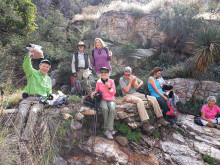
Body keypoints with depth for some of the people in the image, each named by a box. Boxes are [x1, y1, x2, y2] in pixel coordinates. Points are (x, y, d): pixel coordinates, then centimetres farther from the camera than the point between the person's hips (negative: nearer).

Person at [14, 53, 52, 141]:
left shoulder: (48, 79, 25)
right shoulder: (32, 73, 14)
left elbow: (48, 90, 30)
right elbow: (26, 66, -6)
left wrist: (50, 94, 6)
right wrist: (29, 55, -22)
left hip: (40, 100, 1)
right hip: (27, 98, -1)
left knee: (33, 111, -33)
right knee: (22, 113, -31)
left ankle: (25, 138, -31)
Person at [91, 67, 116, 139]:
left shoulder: (111, 81, 3)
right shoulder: (98, 82, 6)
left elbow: (114, 93, 4)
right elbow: (96, 91, 15)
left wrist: (109, 87, -14)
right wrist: (93, 93, -8)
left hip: (111, 100, 0)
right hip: (103, 100, 0)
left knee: (112, 110, -33)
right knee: (105, 109, -34)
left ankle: (108, 130, -27)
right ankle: (110, 129, -21)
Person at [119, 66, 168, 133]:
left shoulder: (133, 76, 14)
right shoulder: (121, 79, -4)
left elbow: (141, 82, 25)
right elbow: (127, 90, -14)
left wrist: (139, 85, 4)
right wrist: (130, 81, -10)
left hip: (136, 93, 7)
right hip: (128, 96, -7)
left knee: (153, 99, -9)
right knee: (139, 101, -40)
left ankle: (160, 118, -1)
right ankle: (145, 124, -43)